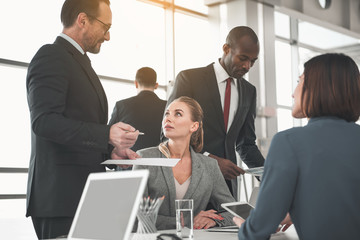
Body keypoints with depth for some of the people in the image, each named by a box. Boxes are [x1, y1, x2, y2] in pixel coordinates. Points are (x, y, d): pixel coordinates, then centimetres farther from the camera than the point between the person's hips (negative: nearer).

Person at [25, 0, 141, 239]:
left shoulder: (81, 62, 22)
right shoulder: (51, 57, -8)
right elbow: (44, 121, -21)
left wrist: (111, 149, 8)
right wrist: (107, 135, -25)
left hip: (84, 192, 9)